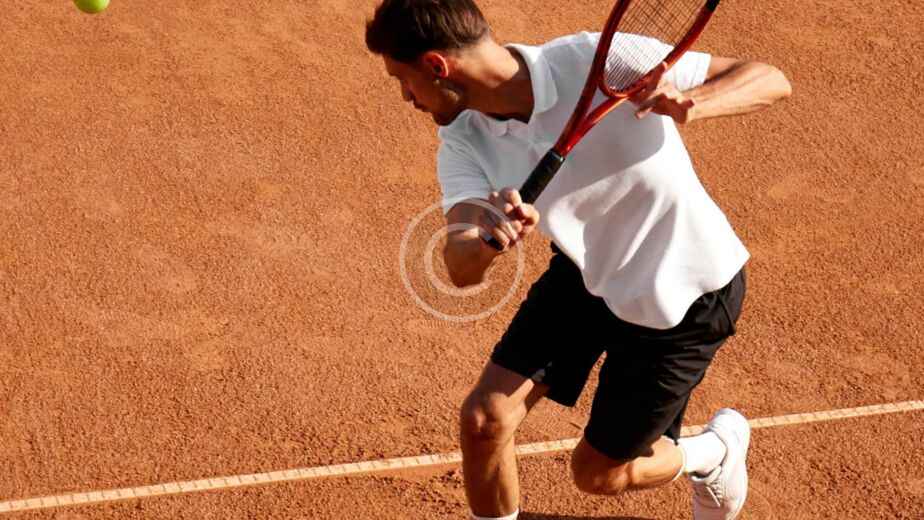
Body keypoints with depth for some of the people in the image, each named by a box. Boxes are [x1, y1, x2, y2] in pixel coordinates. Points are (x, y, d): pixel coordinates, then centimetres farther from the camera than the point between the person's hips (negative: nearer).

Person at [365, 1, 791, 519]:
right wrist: (486, 242, -51)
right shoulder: (463, 137, -14)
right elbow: (460, 268, -26)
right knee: (483, 420, -3)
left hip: (685, 295, -5)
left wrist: (693, 103, -47)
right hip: (583, 274, 5)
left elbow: (771, 79, -26)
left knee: (597, 472, 7)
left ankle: (717, 449, 37)